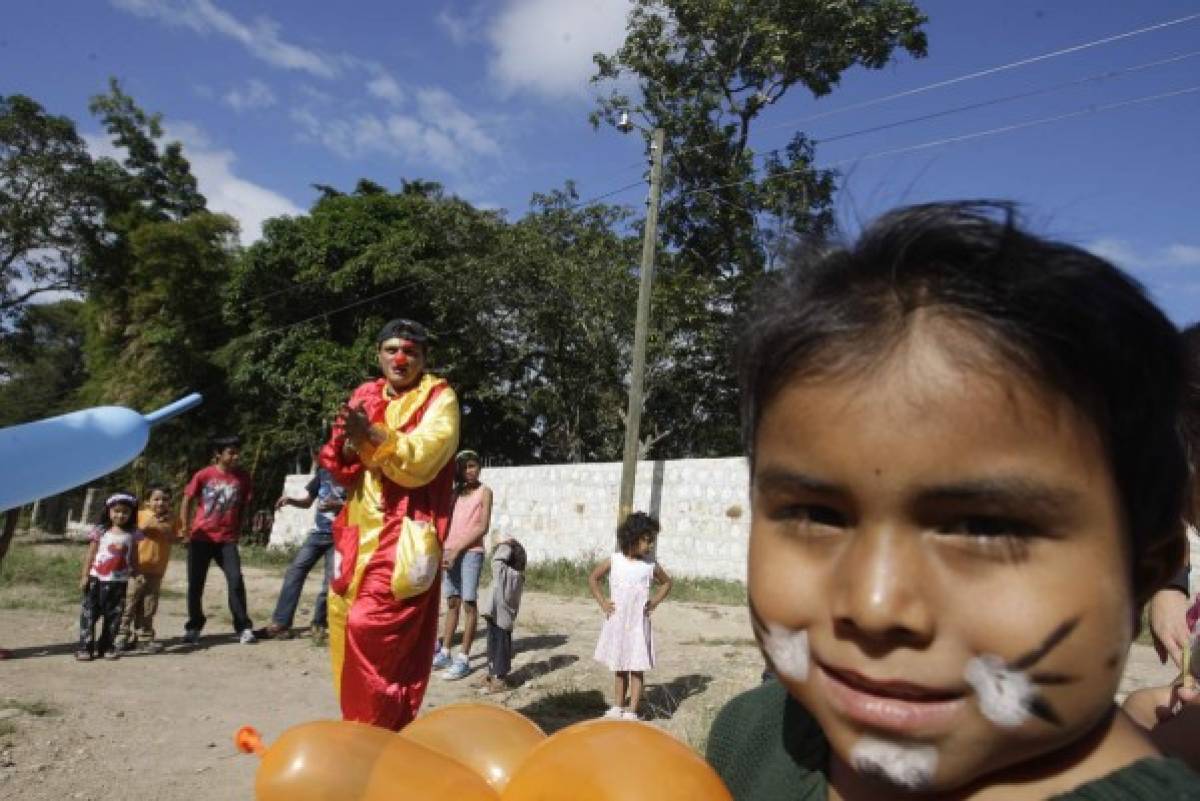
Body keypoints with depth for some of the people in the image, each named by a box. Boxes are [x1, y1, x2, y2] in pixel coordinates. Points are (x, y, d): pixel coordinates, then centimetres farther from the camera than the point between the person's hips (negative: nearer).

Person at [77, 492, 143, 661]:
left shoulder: (132, 534, 3)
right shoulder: (100, 532, -1)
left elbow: (134, 558, 10)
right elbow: (90, 554, 0)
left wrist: (136, 576, 8)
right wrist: (85, 576, -4)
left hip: (119, 581, 2)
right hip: (97, 578, -1)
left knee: (113, 615, 7)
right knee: (89, 613, -2)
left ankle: (107, 646, 17)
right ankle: (85, 647, 5)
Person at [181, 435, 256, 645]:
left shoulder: (243, 477, -3)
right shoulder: (204, 475, -6)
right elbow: (188, 500, 6)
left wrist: (237, 531, 8)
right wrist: (185, 529, 4)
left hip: (227, 539, 0)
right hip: (201, 537, 0)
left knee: (236, 580, -10)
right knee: (195, 584, 5)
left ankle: (243, 627, -2)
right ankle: (193, 626, 24)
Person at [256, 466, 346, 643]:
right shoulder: (323, 472, 10)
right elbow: (307, 502, 18)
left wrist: (337, 505, -22)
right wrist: (290, 500, -1)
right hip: (317, 533, 5)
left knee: (331, 582, -5)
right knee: (294, 572, -3)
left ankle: (318, 625, 12)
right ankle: (280, 624, 1)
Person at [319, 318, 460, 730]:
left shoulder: (438, 398, -2)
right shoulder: (364, 396, 13)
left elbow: (421, 460, -18)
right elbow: (340, 470, 10)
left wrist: (373, 435, -31)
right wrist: (348, 447, -12)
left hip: (406, 533, -6)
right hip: (360, 529, 6)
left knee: (372, 626, -13)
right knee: (346, 623, 8)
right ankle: (361, 723, 25)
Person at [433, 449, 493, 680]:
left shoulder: (484, 491, 1)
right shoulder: (456, 492, 16)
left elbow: (483, 527, -7)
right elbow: (447, 523, 11)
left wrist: (457, 549, -11)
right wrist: (443, 551, -3)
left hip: (471, 552, -5)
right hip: (450, 552, 5)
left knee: (469, 603, -5)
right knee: (452, 603, 9)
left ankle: (464, 659, -4)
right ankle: (444, 653, 14)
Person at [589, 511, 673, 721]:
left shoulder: (650, 564, -4)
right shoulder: (614, 560, -5)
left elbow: (666, 582, 13)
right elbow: (593, 579, 7)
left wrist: (654, 602, 1)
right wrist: (602, 602, -1)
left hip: (639, 624, -1)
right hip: (616, 622, 1)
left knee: (637, 669, 0)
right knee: (619, 668, 14)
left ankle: (631, 711, 9)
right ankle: (617, 707, 28)